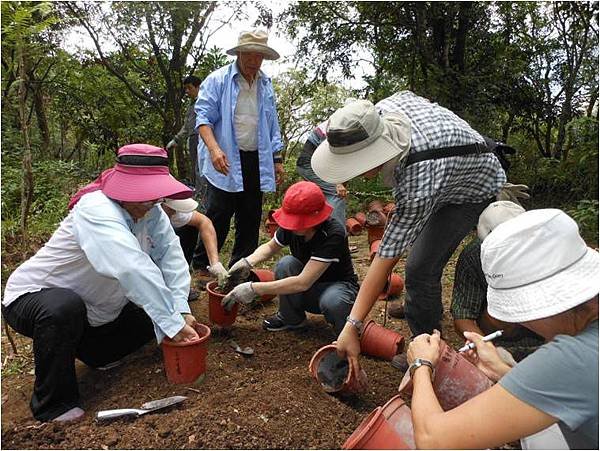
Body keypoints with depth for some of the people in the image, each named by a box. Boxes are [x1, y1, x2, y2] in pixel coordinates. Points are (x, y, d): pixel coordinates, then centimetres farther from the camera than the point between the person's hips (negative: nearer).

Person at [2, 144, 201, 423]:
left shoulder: (151, 211, -11)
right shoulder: (96, 211, -34)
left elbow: (172, 258, -18)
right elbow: (133, 269, -46)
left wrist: (181, 310, -32)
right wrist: (173, 324, -47)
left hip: (95, 310, 7)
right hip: (34, 298, -7)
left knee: (155, 314, 0)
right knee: (64, 307, -38)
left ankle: (93, 352, 21)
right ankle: (53, 405, -14)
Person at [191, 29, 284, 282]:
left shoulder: (266, 85, 16)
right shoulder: (218, 80, -1)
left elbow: (271, 126, 19)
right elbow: (203, 117, -7)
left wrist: (277, 159, 14)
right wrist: (214, 148, -23)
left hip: (256, 161, 5)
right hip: (226, 161, -5)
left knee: (251, 219, 8)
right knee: (218, 216, -4)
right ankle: (200, 266, 12)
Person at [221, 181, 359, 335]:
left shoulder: (334, 234, -34)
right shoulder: (290, 227, -17)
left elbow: (303, 283, -38)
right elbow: (270, 247, 5)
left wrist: (254, 289, -36)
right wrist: (248, 262, -18)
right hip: (309, 290, 5)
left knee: (332, 301, -39)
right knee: (286, 263, -24)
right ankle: (291, 318, 1)